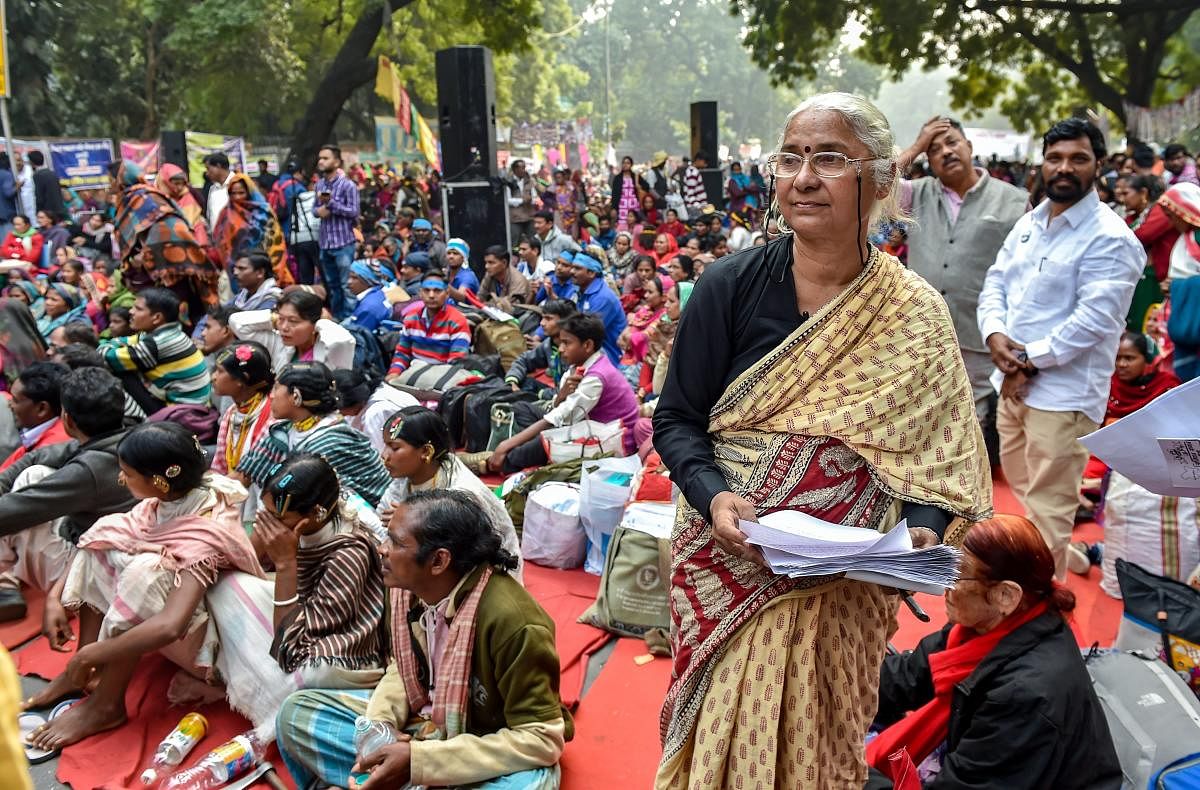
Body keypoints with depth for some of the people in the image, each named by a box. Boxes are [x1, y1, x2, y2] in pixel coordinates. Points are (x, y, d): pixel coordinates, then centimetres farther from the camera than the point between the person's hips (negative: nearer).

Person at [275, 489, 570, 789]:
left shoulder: (513, 622, -33)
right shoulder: (407, 587, -11)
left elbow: (542, 739, -29)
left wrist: (418, 759, -31)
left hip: (495, 750, -6)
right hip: (427, 719, 6)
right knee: (297, 711, 1)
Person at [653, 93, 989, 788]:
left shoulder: (916, 314, -4)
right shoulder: (732, 286, -8)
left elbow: (939, 454, 1)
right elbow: (676, 420, -4)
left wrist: (922, 529, -17)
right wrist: (714, 496, -21)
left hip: (848, 585, 1)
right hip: (730, 567, -1)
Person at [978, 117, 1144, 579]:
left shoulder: (1110, 238, -14)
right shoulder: (1029, 223, 10)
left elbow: (1094, 320, -21)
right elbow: (995, 284, 10)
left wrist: (1030, 360, -17)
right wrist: (995, 334, -9)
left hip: (1063, 392, -8)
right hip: (1012, 382, 8)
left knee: (1047, 507, 1)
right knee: (1023, 490, 24)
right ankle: (1065, 556, 46)